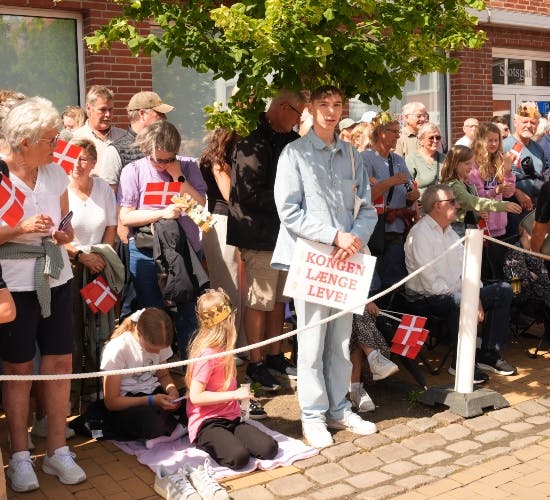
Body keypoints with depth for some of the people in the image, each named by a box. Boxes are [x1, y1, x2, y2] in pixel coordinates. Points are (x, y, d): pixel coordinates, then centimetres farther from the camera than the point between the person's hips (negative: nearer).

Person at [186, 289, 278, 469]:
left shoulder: (222, 349, 12)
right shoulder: (207, 355, -16)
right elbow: (195, 396, -22)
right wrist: (235, 394, -20)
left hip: (231, 419, 7)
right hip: (206, 424, -7)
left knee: (269, 448, -14)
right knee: (238, 457, -32)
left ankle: (223, 441, 2)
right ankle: (206, 444, -7)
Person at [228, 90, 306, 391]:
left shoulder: (287, 140, 12)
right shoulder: (253, 143, -17)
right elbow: (249, 194, -22)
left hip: (283, 231, 9)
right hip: (260, 234, -9)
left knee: (279, 298, 16)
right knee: (259, 300, 1)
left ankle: (275, 355, 28)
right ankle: (256, 363, 12)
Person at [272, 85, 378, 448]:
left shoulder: (352, 155, 12)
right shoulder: (295, 153, -3)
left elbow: (367, 208, 11)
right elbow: (289, 211, -11)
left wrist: (358, 237, -10)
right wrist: (336, 236, -16)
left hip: (347, 260, 5)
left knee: (341, 340, 12)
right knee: (312, 343, 1)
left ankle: (339, 409, 25)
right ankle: (313, 415, 13)